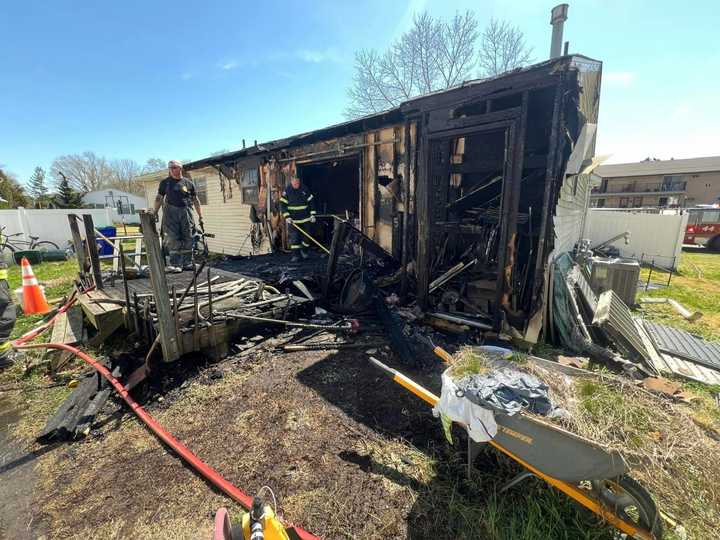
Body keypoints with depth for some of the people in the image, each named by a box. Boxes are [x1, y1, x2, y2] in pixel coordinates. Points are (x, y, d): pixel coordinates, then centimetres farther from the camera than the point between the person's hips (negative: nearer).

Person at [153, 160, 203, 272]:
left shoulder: (188, 183, 9)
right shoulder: (165, 182, 10)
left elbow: (196, 200, 11)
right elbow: (159, 198, 13)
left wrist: (200, 216, 8)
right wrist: (155, 213, 6)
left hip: (185, 212, 1)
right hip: (171, 212, 0)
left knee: (187, 239, 3)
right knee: (173, 239, -7)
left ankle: (187, 263, 12)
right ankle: (175, 264, -6)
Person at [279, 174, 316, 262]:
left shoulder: (305, 189, -1)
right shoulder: (287, 191, -6)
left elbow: (311, 201, 5)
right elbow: (282, 204, -5)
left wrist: (312, 214, 0)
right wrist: (287, 217, -15)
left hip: (305, 218, 2)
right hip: (293, 220, -2)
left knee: (307, 236, 6)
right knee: (294, 237, -3)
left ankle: (303, 250, 29)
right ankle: (295, 255, 7)